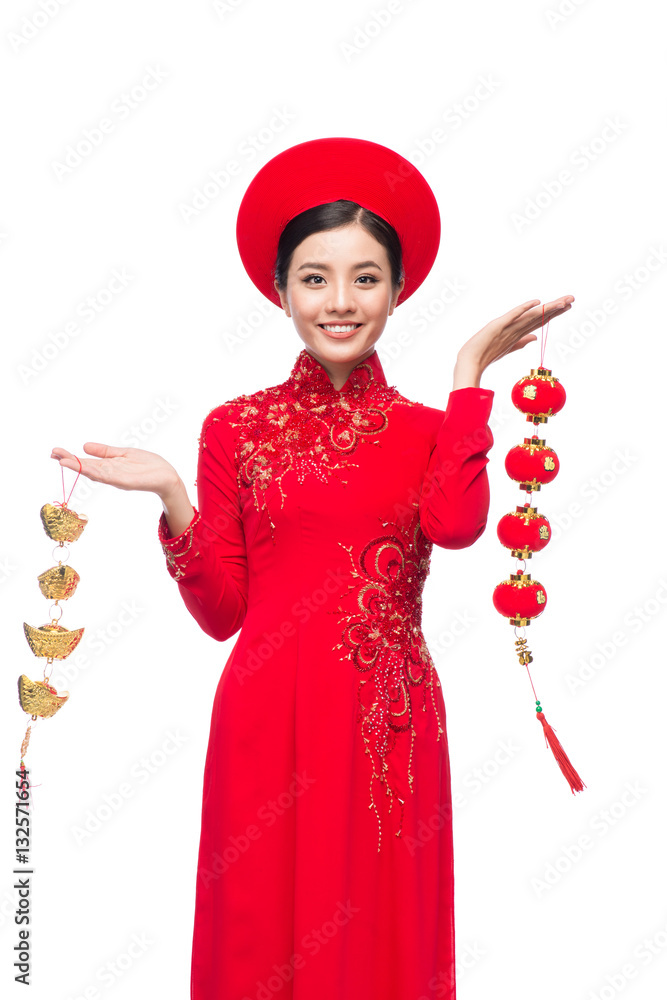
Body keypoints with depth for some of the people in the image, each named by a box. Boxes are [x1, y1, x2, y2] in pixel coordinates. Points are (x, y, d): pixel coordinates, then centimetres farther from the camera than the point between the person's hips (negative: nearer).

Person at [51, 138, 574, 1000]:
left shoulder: (426, 430, 5)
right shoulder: (236, 428, 3)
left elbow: (456, 523, -18)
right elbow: (220, 611, 0)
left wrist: (469, 377, -12)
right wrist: (173, 498, -12)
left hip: (389, 722, 1)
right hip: (270, 720, -1)